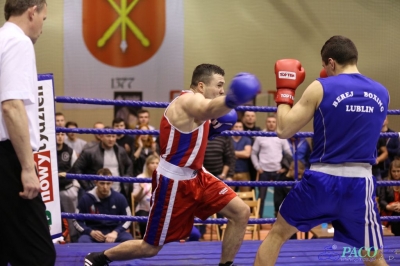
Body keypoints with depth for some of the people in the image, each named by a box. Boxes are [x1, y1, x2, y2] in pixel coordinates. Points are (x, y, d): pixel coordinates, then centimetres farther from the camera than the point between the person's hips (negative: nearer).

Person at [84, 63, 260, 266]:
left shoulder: (193, 103, 10)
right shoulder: (190, 99, -21)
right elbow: (209, 109, -47)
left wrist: (212, 128, 7)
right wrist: (231, 100, -69)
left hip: (194, 176, 10)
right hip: (173, 182, -10)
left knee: (241, 213, -1)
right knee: (150, 248, 2)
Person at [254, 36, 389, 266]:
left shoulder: (321, 88, -6)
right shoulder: (382, 93, 6)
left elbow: (284, 130, -3)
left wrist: (285, 90, 12)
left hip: (322, 180, -2)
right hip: (361, 183, 2)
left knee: (277, 234, 18)